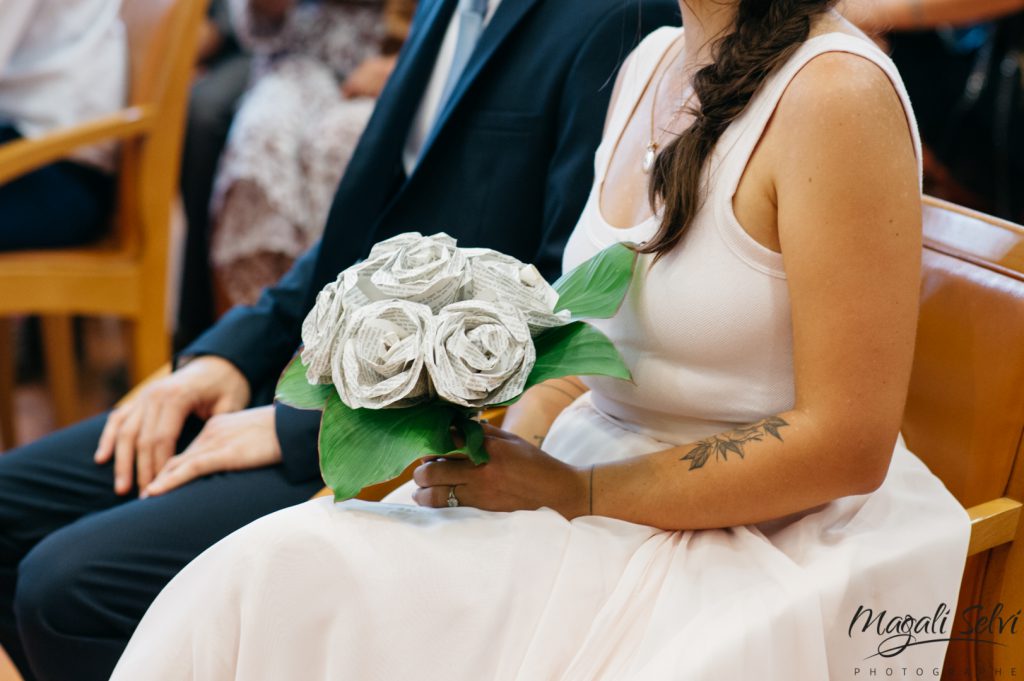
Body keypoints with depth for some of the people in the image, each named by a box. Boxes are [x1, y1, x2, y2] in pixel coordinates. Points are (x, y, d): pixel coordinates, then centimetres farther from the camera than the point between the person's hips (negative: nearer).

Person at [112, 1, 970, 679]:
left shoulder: (837, 94, -16)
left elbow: (848, 445, -17)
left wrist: (573, 494, -15)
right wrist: (508, 456, -4)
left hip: (757, 536, -7)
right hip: (582, 484, 7)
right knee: (274, 571, -14)